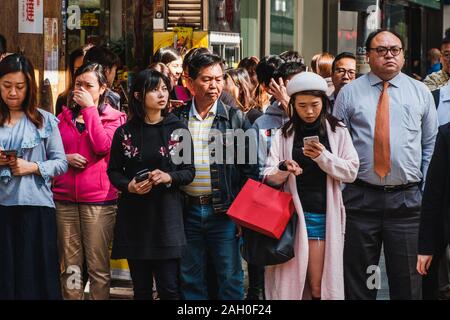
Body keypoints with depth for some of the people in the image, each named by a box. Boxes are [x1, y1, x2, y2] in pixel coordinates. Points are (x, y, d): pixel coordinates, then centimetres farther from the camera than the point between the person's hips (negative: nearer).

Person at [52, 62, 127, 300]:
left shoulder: (114, 118, 4)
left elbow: (103, 146, -14)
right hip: (64, 198, 3)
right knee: (70, 267, 7)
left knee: (98, 267, -2)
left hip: (98, 199, -3)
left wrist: (89, 108, -9)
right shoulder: (63, 117, 14)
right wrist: (65, 158, -4)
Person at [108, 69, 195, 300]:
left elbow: (189, 171, 5)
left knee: (169, 288, -4)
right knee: (141, 289, 8)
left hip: (167, 214, -1)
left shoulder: (178, 129, 3)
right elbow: (113, 171, 9)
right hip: (134, 216, 1)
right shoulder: (125, 132, 4)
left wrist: (169, 177, -15)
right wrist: (129, 186, -11)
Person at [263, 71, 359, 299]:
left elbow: (351, 171, -1)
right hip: (294, 213, 1)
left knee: (319, 285, -2)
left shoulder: (338, 132, 4)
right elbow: (269, 177, 1)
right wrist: (283, 169, -21)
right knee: (292, 281, 2)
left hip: (325, 214, -1)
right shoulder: (284, 134, 6)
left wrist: (324, 157, -16)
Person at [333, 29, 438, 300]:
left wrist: (427, 190, 3)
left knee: (408, 282, 5)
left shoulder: (421, 93, 8)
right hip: (360, 197, 0)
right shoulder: (349, 93, 4)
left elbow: (431, 145, 9)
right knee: (357, 280, 8)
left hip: (407, 199, 1)